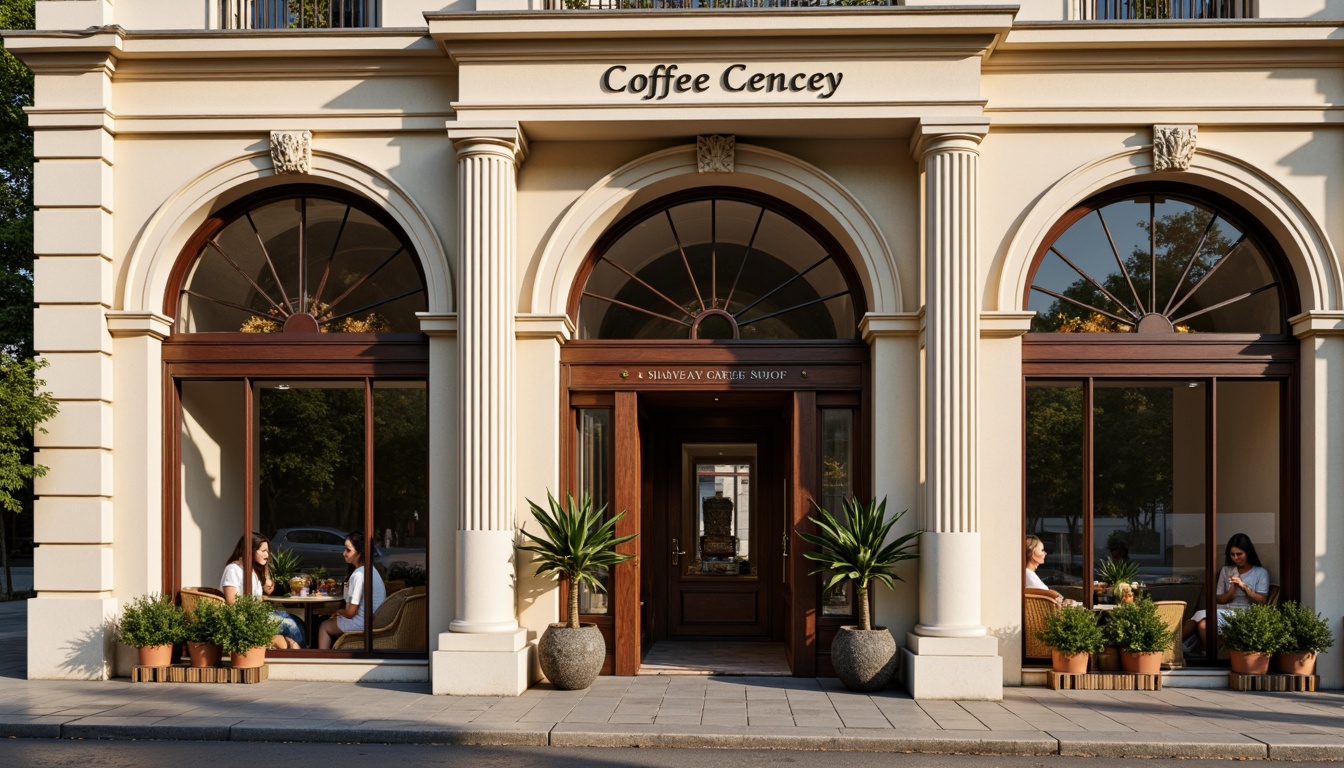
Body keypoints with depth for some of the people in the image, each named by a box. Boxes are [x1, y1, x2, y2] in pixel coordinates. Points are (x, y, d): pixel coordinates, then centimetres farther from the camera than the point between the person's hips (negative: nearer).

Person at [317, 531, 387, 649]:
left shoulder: (358, 574, -22)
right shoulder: (371, 569, 6)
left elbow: (350, 612, -19)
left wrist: (339, 611, 1)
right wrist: (342, 611, 6)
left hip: (363, 623, -8)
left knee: (324, 626, 15)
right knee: (332, 621, 28)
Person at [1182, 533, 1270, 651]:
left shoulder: (1261, 573, 9)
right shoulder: (1226, 571, 20)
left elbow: (1262, 602, 0)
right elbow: (1219, 600, 14)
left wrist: (1244, 586, -11)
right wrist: (1233, 589, -6)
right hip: (1224, 611, 4)